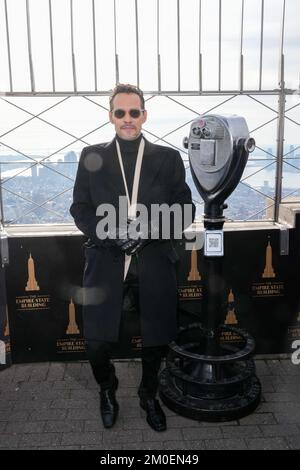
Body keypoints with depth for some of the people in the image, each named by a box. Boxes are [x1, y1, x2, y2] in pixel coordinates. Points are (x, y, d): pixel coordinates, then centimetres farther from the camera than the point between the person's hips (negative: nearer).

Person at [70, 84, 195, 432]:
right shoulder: (91, 157, 7)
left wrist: (150, 229, -14)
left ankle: (149, 396, 41)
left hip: (154, 263, 1)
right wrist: (111, 233, -14)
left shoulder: (168, 158, 6)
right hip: (106, 262, 0)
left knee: (156, 339, 10)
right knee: (97, 343, 0)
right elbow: (80, 208, 3)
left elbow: (184, 208, 4)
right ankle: (107, 391, 36)